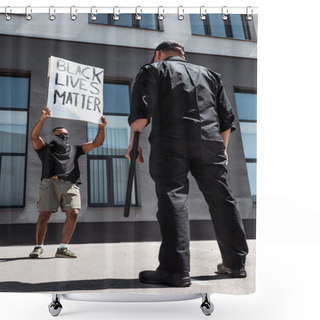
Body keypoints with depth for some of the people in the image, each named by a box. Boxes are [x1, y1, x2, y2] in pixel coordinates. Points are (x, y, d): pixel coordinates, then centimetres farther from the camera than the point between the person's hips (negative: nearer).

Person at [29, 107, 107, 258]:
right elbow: (34, 137, 6)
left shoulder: (74, 150, 31)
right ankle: (38, 247, 10)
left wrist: (101, 128, 12)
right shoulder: (46, 149, 26)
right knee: (44, 215, -7)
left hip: (70, 185, 2)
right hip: (50, 182, -2)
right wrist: (42, 119, -6)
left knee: (73, 213, -16)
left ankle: (62, 248, -12)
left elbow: (97, 143, 28)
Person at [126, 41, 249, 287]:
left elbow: (142, 109, -5)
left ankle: (176, 270, -11)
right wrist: (222, 147, 27)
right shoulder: (209, 74, 27)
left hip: (171, 141, -4)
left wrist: (133, 142, -2)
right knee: (221, 199, 9)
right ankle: (235, 264, 18)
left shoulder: (154, 70, 13)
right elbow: (227, 116, 21)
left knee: (173, 198, -7)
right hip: (210, 142, 5)